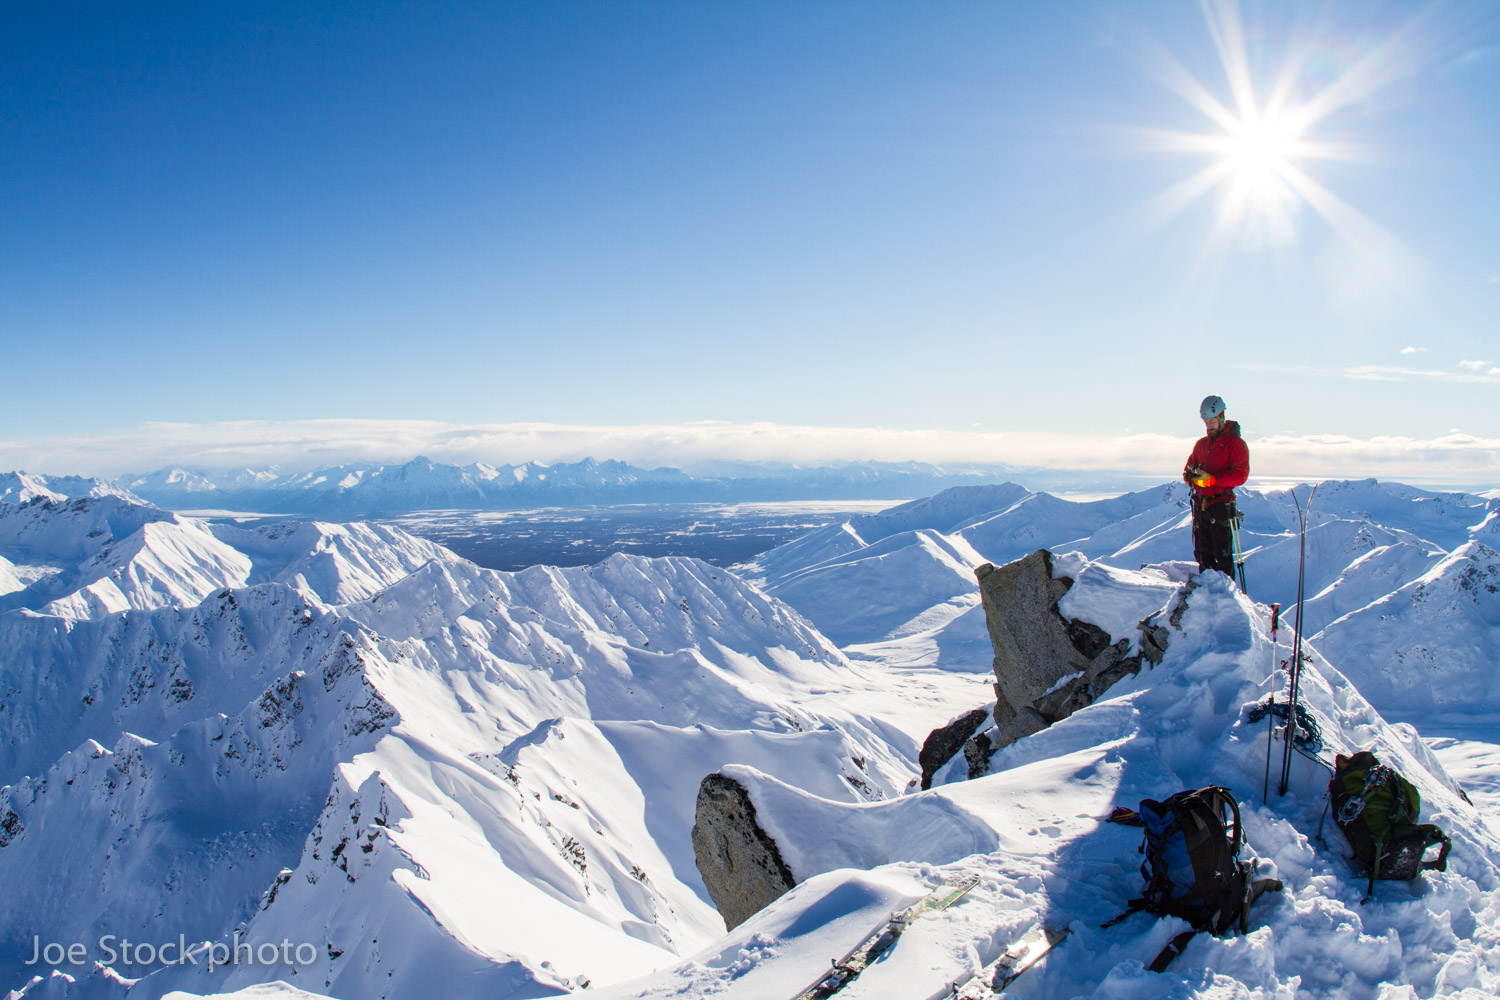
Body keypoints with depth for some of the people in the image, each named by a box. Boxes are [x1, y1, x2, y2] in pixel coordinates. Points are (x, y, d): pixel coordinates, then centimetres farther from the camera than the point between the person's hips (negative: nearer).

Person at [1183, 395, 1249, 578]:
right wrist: (1190, 475, -6)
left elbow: (1240, 475, -12)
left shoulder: (1235, 443, -3)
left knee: (1222, 555, -5)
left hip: (1221, 505, -6)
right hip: (1200, 505, 6)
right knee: (1202, 554, 10)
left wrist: (1211, 479, -22)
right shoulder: (1201, 444, 18)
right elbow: (1190, 466, 19)